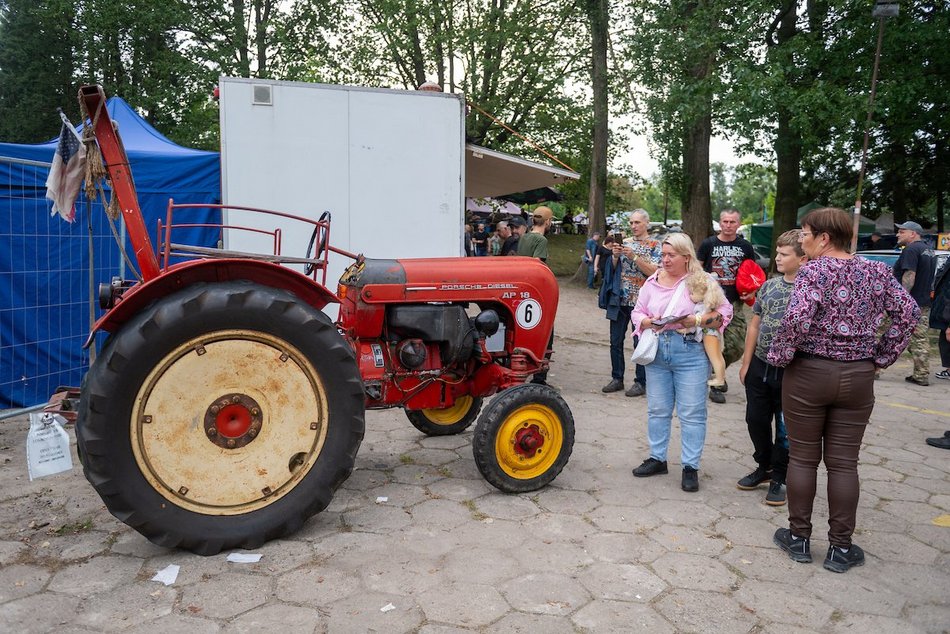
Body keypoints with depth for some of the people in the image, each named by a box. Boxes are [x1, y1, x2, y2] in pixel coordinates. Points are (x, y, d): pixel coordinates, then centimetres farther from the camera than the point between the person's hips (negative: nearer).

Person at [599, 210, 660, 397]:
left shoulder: (654, 245, 0)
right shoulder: (625, 243, 13)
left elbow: (654, 272, -11)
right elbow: (614, 269, 14)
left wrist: (634, 257, -19)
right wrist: (615, 256, -6)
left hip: (640, 301, -5)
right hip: (620, 298, 5)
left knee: (640, 342, -1)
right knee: (615, 341, 7)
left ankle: (641, 382, 8)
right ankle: (617, 378, 18)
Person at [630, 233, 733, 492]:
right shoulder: (653, 281, 10)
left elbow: (724, 311, -6)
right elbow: (637, 311, 14)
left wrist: (695, 321, -19)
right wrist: (648, 322, -7)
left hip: (690, 352, -4)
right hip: (657, 352, 5)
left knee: (692, 413, 1)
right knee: (657, 409, 13)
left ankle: (690, 466, 12)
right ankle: (657, 458, 27)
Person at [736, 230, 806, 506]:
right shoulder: (768, 286, 6)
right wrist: (746, 362, 9)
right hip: (760, 367, 5)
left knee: (785, 428, 8)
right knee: (756, 420, 13)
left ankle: (779, 478, 24)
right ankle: (764, 467, 34)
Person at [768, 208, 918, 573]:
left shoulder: (814, 270, -12)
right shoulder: (876, 272, 5)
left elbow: (797, 318, -25)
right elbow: (909, 313, 4)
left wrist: (780, 356, -11)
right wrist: (882, 357, 7)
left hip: (808, 374, -4)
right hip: (859, 377, 4)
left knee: (802, 458, 8)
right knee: (843, 462, 10)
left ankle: (799, 538, 19)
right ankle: (840, 548, 17)